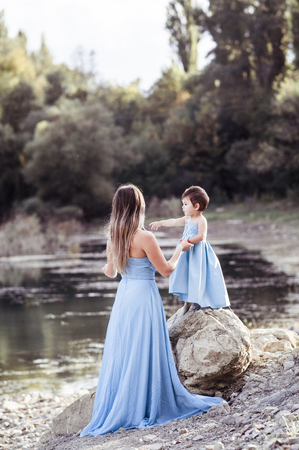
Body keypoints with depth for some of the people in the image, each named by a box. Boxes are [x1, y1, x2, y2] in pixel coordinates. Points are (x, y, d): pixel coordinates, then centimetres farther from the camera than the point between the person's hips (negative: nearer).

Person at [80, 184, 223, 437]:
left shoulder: (114, 238, 3)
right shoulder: (144, 238, -17)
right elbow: (166, 270, -10)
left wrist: (106, 268, 39)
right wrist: (181, 249, 7)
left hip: (123, 296, 7)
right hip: (144, 296, -6)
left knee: (121, 354, 12)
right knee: (144, 355, 1)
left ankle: (113, 411, 17)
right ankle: (144, 409, 7)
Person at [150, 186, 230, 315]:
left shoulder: (201, 220, -14)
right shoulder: (187, 219, 11)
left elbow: (201, 236, -22)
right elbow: (174, 222, 19)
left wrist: (189, 241, -29)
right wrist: (160, 223, 22)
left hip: (198, 251, -9)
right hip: (187, 251, 9)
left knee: (196, 274, -5)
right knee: (185, 274, 9)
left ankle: (197, 301, 5)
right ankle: (188, 300, 17)